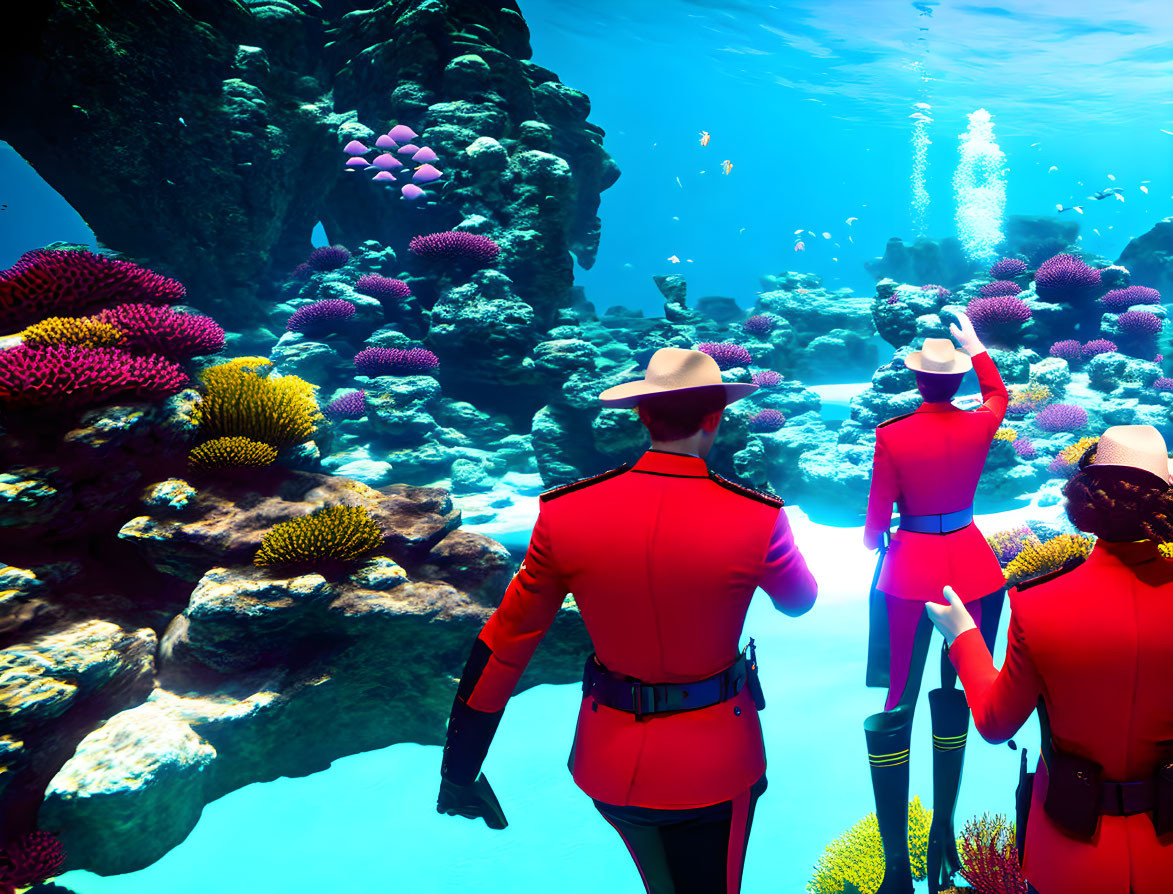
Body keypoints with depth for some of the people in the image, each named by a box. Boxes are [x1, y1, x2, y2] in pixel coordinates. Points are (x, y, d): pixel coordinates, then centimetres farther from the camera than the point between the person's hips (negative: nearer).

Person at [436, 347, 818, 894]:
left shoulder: (564, 515, -14)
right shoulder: (756, 520, -20)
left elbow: (501, 647, -7)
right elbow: (800, 602, 2)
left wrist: (459, 768, 5)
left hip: (610, 763, 3)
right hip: (711, 764, -2)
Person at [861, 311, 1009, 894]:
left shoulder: (891, 436, -13)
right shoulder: (978, 426, -3)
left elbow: (876, 521, -7)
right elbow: (999, 393, 23)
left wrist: (872, 542, 14)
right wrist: (975, 346, 33)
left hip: (909, 577, -4)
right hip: (973, 571, 4)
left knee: (891, 714, 3)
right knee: (954, 703, 16)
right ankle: (943, 837, 28)